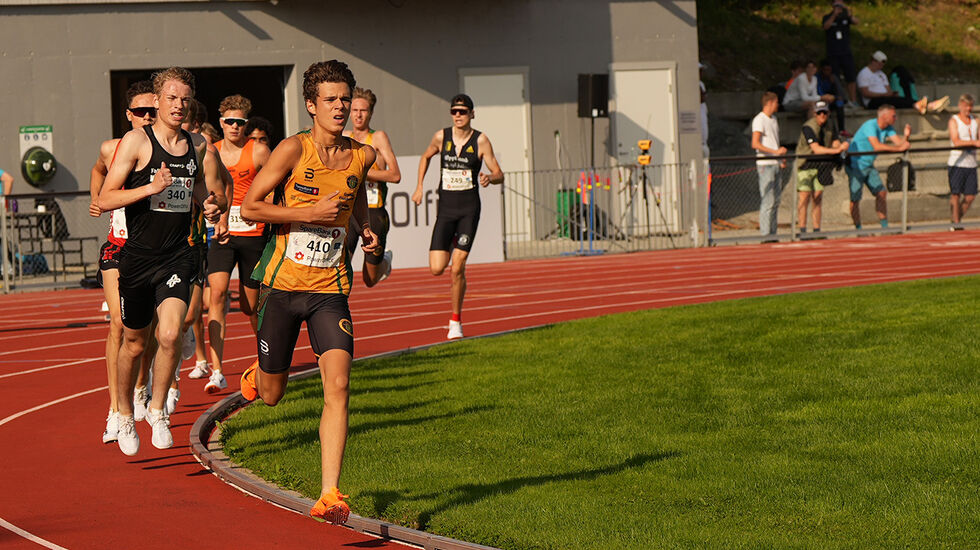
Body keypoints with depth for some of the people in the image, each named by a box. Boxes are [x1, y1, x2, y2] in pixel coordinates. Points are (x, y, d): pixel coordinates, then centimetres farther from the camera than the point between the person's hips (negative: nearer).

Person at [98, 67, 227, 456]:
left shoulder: (199, 146, 6)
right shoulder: (136, 142, -7)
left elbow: (214, 194, 20)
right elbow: (105, 200, -12)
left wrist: (214, 205, -4)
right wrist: (151, 187, -25)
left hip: (177, 257, 2)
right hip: (137, 257, -2)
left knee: (170, 334, -18)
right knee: (134, 343, 11)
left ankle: (157, 410, 3)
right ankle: (125, 413, 35)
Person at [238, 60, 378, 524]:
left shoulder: (362, 156, 3)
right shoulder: (294, 149, -10)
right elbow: (249, 207, -10)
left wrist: (366, 229, 10)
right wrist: (310, 213, -18)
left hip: (329, 290, 2)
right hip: (282, 283, -2)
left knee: (338, 386, -17)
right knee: (271, 396, 11)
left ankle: (329, 496, -18)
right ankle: (255, 376, 51)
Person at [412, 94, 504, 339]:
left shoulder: (480, 141, -4)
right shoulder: (441, 137, 2)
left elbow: (499, 175, -2)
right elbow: (425, 158, 22)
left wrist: (489, 178, -25)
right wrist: (419, 187, 15)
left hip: (469, 210, -2)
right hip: (445, 208, 2)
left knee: (457, 268, -8)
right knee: (436, 269, -6)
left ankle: (456, 320, 9)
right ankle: (453, 244, 31)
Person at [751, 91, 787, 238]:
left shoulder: (773, 119, 18)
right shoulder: (759, 120, -10)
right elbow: (755, 144, -20)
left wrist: (781, 159, 13)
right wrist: (776, 152, -22)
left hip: (775, 164, 9)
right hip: (765, 164, -9)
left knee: (775, 200, 10)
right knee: (768, 201, -10)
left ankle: (772, 233, 15)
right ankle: (765, 234, -8)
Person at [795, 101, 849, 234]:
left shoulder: (830, 125, 3)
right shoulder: (808, 127, -19)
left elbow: (836, 143, 1)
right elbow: (816, 149, -28)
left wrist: (839, 147, -24)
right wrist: (835, 150, -37)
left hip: (821, 165, 5)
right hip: (806, 164, -5)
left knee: (818, 197, 2)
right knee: (805, 196, -12)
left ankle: (817, 230, 4)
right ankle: (802, 229, -9)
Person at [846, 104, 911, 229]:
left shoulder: (888, 128, 3)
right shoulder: (870, 125, -24)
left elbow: (899, 142, -5)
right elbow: (876, 146, -35)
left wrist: (906, 136, -27)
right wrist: (899, 148, -38)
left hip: (869, 166, 8)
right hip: (855, 165, -8)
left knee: (881, 193, 3)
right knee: (855, 198, -7)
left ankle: (884, 225, 8)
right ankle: (858, 229, 0)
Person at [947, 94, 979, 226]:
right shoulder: (954, 121, -2)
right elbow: (956, 141, -15)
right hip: (957, 164, -5)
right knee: (955, 194, -4)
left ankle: (958, 218, 20)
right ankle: (956, 222, 2)